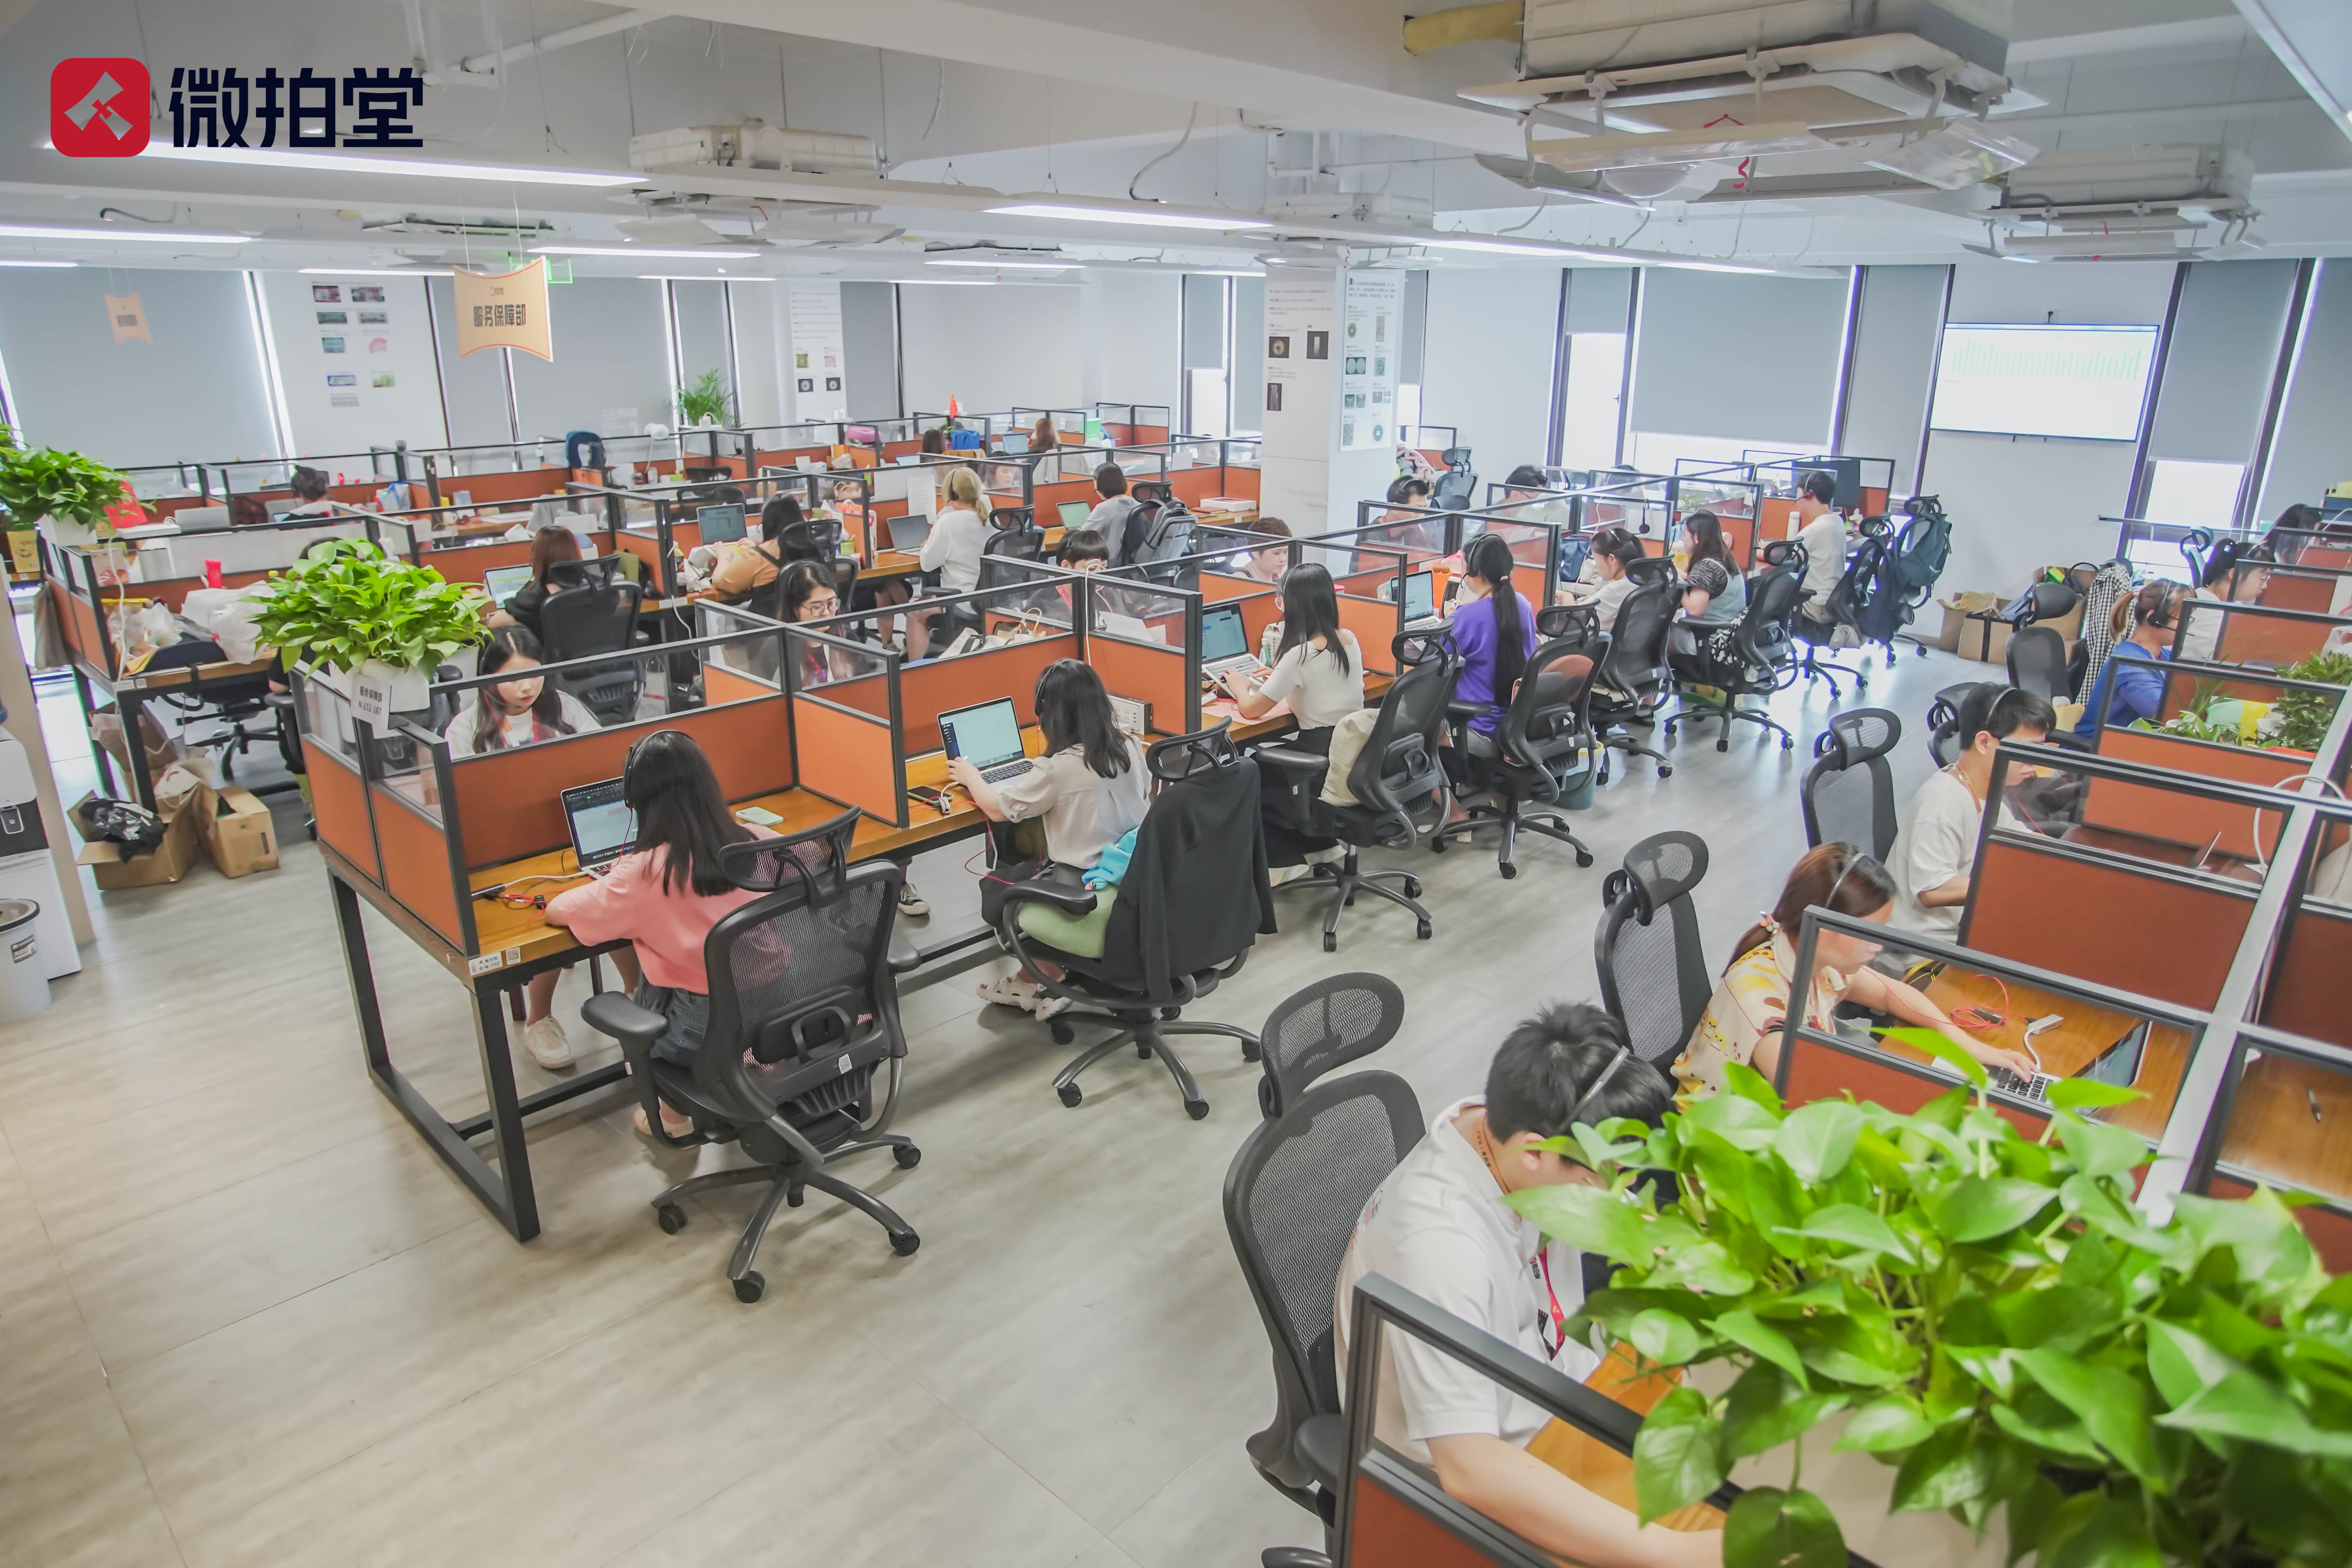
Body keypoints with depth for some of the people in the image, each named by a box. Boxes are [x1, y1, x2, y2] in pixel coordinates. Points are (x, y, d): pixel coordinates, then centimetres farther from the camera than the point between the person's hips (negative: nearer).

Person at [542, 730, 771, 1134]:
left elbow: (557, 912, -1)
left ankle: (673, 1111, 24)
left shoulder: (644, 873, -15)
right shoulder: (759, 843, -5)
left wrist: (606, 887, 21)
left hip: (704, 1033, -3)